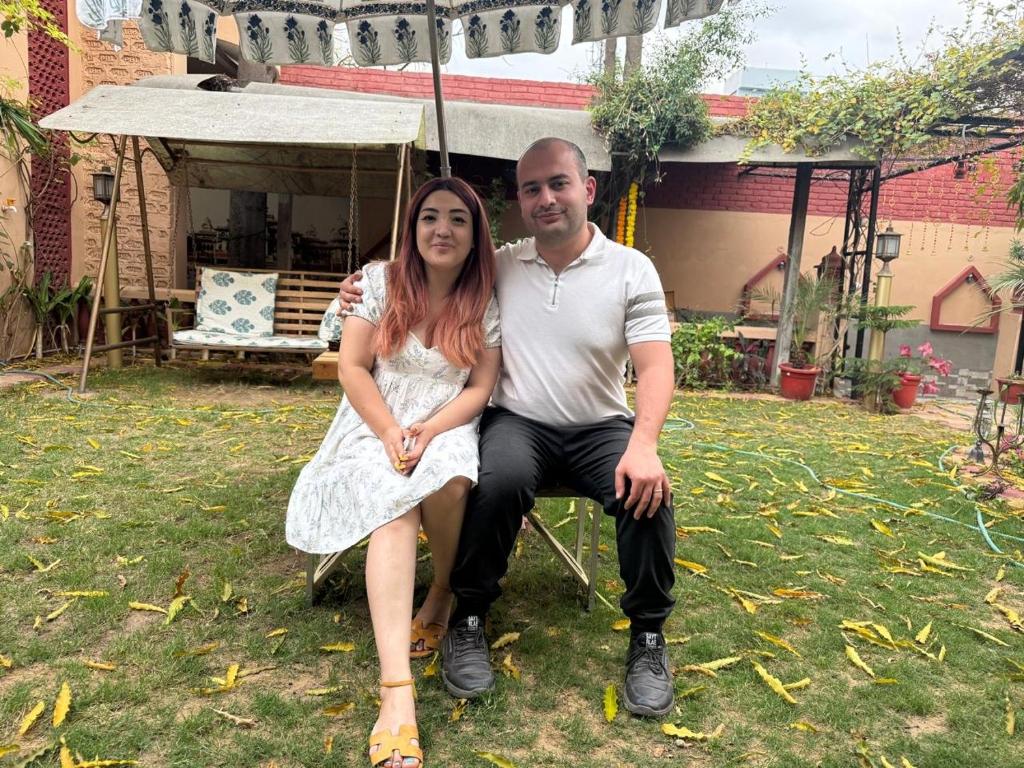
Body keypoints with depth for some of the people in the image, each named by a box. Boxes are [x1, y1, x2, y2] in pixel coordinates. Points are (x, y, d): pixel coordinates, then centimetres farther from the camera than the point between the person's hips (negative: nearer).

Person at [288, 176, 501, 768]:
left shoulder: (487, 302, 1)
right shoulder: (380, 282, 0)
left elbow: (481, 388, -2)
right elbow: (353, 369, -1)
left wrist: (430, 430, -19)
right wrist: (390, 432, -15)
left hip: (449, 428, 0)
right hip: (379, 427, 0)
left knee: (448, 481, -35)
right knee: (394, 504, -31)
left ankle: (444, 596, -3)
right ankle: (397, 694, -42)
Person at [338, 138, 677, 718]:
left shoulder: (632, 269, -2)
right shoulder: (500, 267, 4)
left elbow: (655, 366, -12)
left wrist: (643, 445, -30)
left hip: (600, 429, 0)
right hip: (519, 424, 0)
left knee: (648, 491, -29)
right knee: (500, 479, -33)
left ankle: (648, 635, -3)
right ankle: (468, 618, -9)